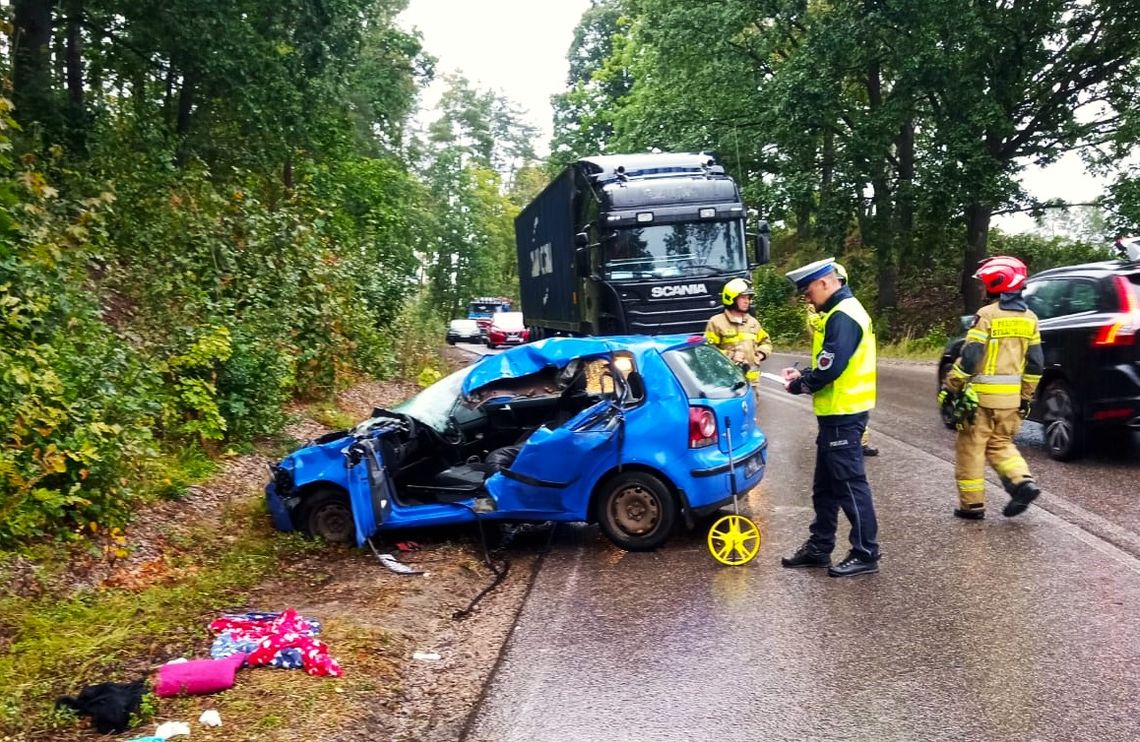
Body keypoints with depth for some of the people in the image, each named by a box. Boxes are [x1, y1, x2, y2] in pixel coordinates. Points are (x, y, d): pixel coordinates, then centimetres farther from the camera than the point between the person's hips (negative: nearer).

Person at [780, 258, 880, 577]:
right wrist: (803, 375, 6)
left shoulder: (843, 316, -19)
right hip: (837, 414, 11)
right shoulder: (839, 312, 14)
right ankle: (819, 547, 26)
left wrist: (799, 385, -9)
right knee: (825, 486, 16)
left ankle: (866, 554, 7)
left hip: (842, 415, -11)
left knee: (850, 485, -2)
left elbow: (830, 369, -24)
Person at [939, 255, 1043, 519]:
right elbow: (1036, 363, 11)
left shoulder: (987, 315, -12)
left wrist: (949, 387, -6)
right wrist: (1026, 396, 18)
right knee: (1000, 444, 21)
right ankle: (1023, 482, 0)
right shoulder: (1029, 319, 9)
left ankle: (972, 504, 9)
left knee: (971, 448, 5)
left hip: (982, 396, -6)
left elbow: (969, 358, -16)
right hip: (1012, 398, 6)